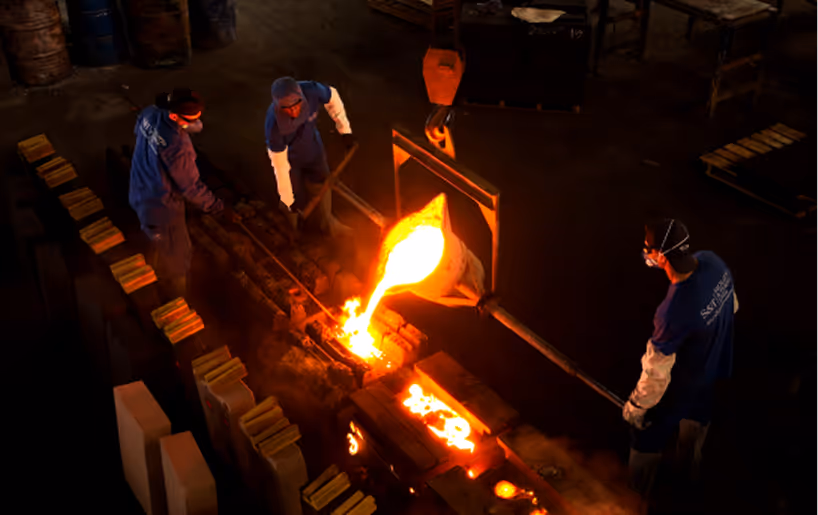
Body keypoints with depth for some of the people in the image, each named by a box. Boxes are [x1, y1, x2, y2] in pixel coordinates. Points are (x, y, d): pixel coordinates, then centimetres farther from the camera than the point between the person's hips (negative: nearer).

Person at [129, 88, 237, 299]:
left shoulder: (149, 114, -15)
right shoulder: (177, 146, -37)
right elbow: (191, 187, -23)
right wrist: (220, 208, -14)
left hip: (140, 197, 8)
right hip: (162, 208, -8)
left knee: (159, 246, 33)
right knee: (176, 259, 15)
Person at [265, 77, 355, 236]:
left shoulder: (312, 91, -36)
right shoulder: (274, 126, -42)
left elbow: (332, 97, -10)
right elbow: (280, 166, -29)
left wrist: (345, 129, -6)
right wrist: (288, 199, -18)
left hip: (311, 145, 4)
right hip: (288, 155, -4)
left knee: (321, 185, 22)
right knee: (297, 202, 6)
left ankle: (327, 223, 51)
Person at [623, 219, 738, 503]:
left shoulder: (674, 312, -45)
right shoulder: (711, 260, -24)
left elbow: (656, 373, -31)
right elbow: (732, 305, -1)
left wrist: (635, 407, -13)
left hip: (680, 388, -7)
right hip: (713, 367, 7)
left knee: (647, 440, 19)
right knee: (697, 417, 36)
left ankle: (635, 498, 45)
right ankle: (691, 466, 66)